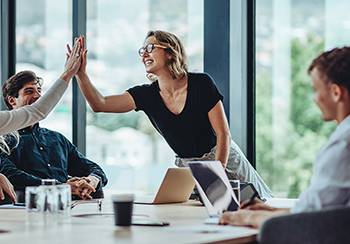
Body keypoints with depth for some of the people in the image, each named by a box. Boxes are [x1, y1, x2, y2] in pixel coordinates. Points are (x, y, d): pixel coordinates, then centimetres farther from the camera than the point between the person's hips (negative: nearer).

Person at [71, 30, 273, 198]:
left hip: (225, 161, -3)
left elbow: (223, 133, -14)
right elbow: (100, 104, -16)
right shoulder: (147, 95, -5)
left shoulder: (201, 83, -14)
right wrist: (81, 74, -28)